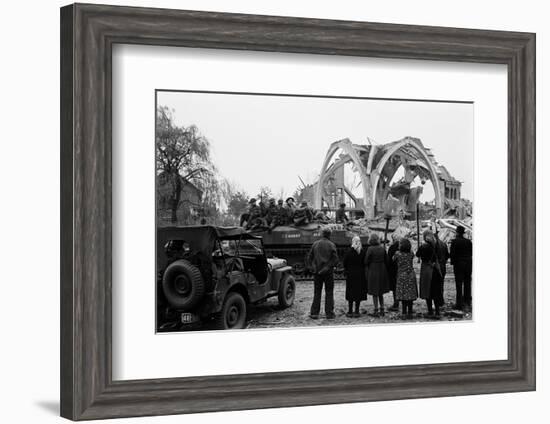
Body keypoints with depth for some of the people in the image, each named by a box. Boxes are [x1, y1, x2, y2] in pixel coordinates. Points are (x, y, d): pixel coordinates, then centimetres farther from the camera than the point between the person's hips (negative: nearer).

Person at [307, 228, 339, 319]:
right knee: (329, 293, 5)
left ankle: (314, 313, 6)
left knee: (317, 292, 8)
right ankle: (329, 314, 3)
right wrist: (329, 266, 4)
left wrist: (313, 268, 6)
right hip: (328, 272, -2)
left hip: (317, 272, 2)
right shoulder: (331, 245, -5)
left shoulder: (315, 244, 2)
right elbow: (335, 259, -9)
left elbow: (309, 258, 3)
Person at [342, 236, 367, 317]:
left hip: (351, 274, -2)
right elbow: (365, 263, -2)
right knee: (359, 292, 7)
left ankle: (350, 312, 5)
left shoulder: (349, 251, -10)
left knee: (351, 293, 5)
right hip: (360, 274, 2)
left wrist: (347, 271, 9)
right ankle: (356, 312, 9)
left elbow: (344, 263, -6)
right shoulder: (363, 252, -4)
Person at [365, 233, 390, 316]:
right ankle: (382, 309, 18)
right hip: (382, 271, 5)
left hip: (373, 271, -5)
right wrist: (385, 270, 15)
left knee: (375, 293, 3)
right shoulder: (382, 248, -1)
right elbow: (386, 260, 4)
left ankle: (376, 310, 5)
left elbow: (366, 261, -13)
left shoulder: (370, 249, -15)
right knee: (381, 292, 17)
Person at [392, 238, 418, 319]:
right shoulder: (411, 254, -1)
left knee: (403, 294, 2)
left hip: (402, 276, -3)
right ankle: (410, 313, 9)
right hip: (411, 275, 3)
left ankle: (404, 313, 1)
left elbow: (393, 260, 5)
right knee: (410, 294, 7)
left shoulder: (398, 254, -10)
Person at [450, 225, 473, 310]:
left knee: (459, 284, -1)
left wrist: (452, 262, -1)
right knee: (467, 283, 13)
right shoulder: (468, 241, 3)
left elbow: (452, 253, -12)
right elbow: (471, 253, 6)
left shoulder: (454, 242, -11)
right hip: (468, 264, 4)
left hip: (458, 264, -4)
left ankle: (459, 303, -1)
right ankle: (467, 301, 20)